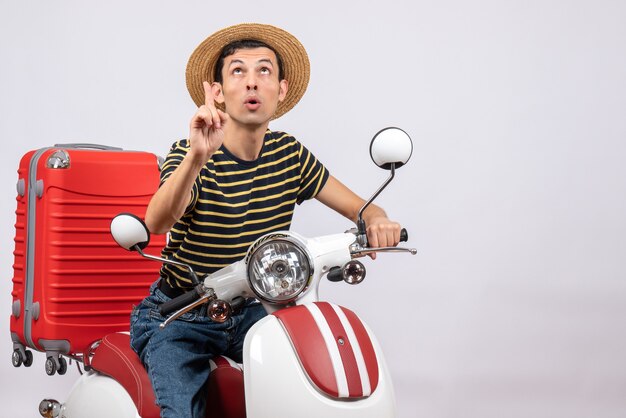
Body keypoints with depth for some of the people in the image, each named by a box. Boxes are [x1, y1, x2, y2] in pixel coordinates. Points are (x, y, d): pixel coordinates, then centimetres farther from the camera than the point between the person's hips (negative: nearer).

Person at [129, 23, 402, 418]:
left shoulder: (289, 154, 0)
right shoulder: (190, 154, -16)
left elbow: (358, 207, 4)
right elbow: (157, 222, -35)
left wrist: (377, 221, -21)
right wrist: (197, 158, -53)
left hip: (252, 312, 4)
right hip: (180, 318, -4)